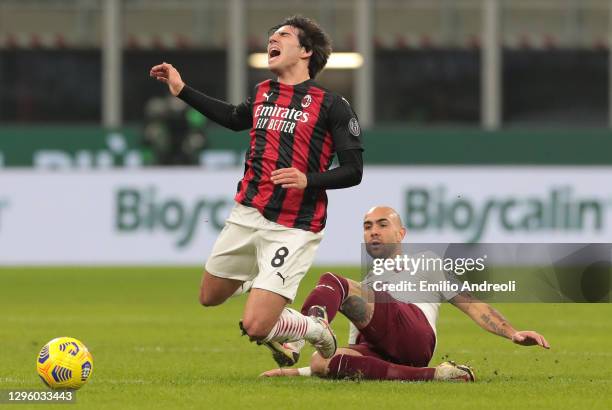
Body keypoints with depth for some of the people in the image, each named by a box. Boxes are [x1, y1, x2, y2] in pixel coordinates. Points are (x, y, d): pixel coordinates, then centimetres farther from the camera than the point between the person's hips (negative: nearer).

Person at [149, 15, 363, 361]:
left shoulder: (331, 105, -7)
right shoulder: (263, 94, 11)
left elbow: (353, 171, -8)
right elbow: (234, 118, 33)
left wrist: (308, 181, -24)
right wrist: (182, 91, 31)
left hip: (293, 228, -7)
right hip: (247, 214, 7)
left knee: (255, 327, -14)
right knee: (210, 296, 18)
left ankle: (316, 331, 15)